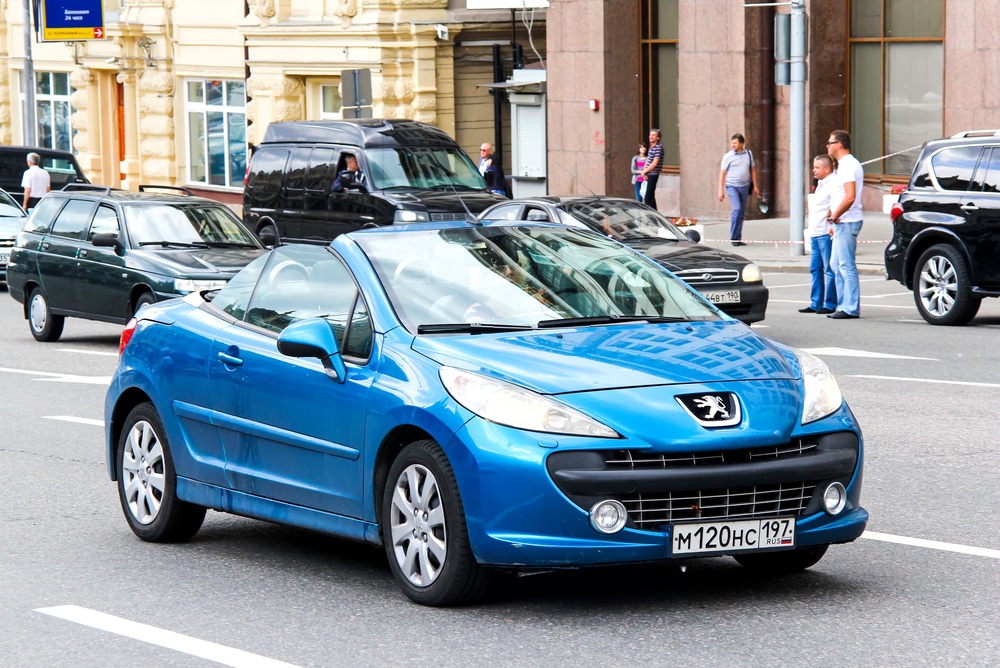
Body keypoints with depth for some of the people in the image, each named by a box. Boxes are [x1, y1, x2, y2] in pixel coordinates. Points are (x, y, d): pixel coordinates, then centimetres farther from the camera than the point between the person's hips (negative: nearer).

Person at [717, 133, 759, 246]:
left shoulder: (748, 154, 7)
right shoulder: (728, 156, -2)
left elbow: (753, 170, 15)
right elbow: (722, 173, -2)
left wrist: (755, 186, 11)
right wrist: (721, 190, -7)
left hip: (745, 186, 4)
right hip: (732, 186, -4)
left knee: (742, 213, 7)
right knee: (736, 210, -17)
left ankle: (738, 238, 15)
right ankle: (733, 238, -11)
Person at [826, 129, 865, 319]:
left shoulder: (848, 166, -16)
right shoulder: (845, 165, 18)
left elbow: (850, 197, -25)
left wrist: (835, 216, -14)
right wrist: (833, 214, 15)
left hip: (846, 222, -11)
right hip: (842, 223, 11)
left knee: (846, 265, -8)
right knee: (836, 264, 14)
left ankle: (851, 308, -6)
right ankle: (844, 305, 17)